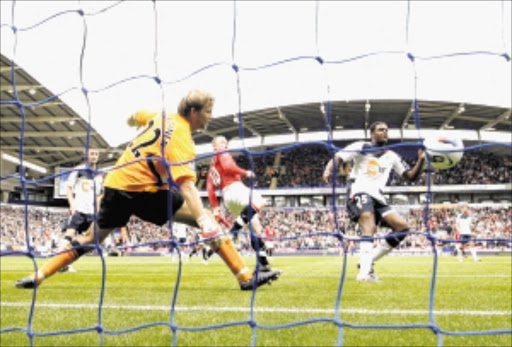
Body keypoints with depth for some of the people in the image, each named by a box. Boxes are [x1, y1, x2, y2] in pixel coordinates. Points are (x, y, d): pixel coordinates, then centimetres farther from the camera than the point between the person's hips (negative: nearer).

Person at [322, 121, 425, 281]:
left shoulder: (391, 157, 20)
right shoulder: (361, 147, 6)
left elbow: (411, 176, 17)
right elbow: (337, 158, -4)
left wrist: (421, 160, -1)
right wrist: (328, 170, -26)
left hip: (377, 196, 6)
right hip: (359, 192, -6)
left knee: (402, 227, -8)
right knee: (369, 227, -32)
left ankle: (368, 261, -4)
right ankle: (364, 272, -43)